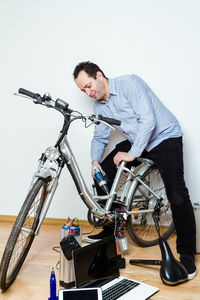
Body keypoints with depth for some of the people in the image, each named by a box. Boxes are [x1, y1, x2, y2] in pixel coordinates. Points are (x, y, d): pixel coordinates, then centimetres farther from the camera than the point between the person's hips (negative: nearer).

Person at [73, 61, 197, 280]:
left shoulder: (129, 83, -18)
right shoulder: (99, 106, 5)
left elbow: (148, 119, -25)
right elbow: (100, 137, 13)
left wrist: (132, 154, -24)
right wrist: (95, 160, -5)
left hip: (164, 137, -7)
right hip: (136, 142, 8)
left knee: (177, 194, -22)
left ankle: (187, 255, -6)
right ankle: (110, 231, 17)